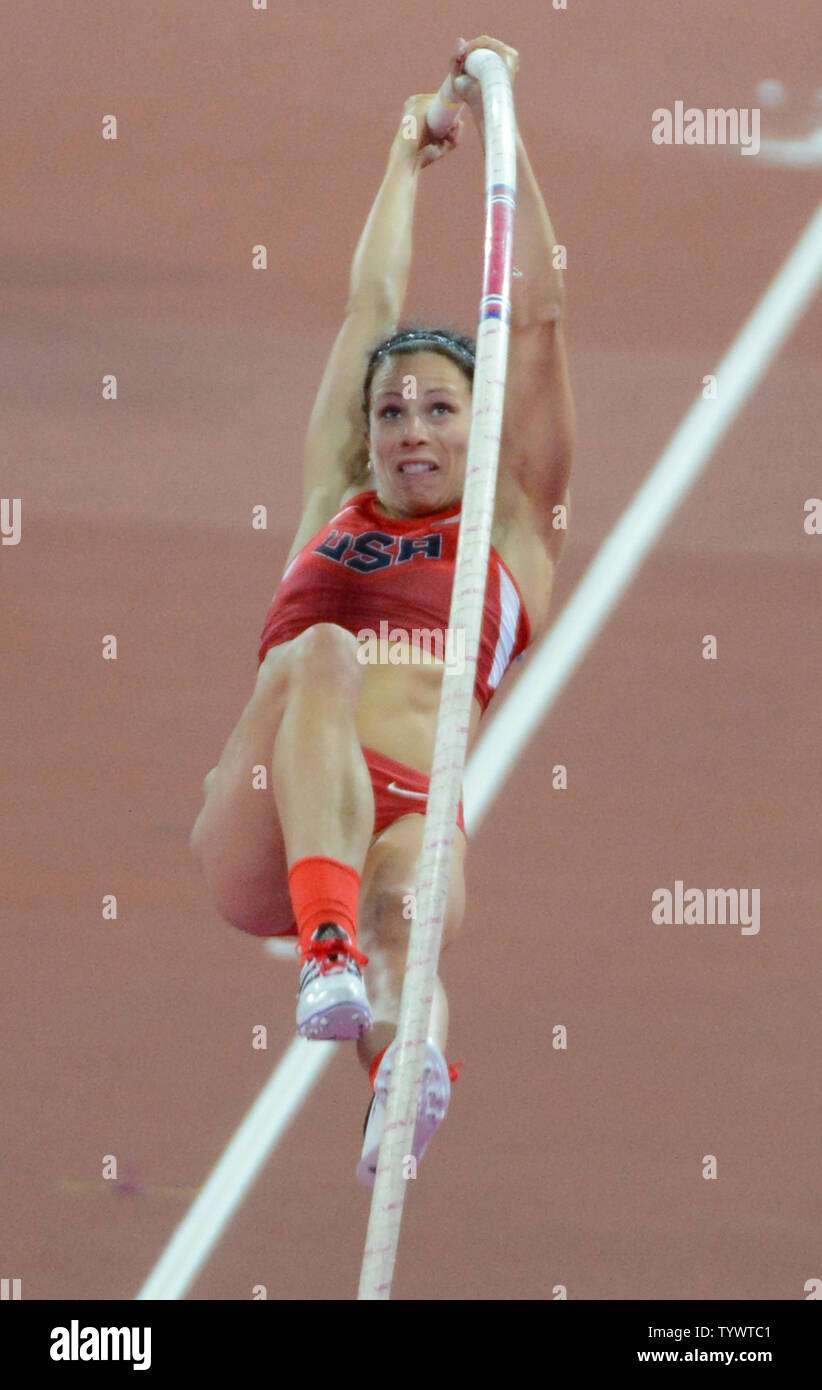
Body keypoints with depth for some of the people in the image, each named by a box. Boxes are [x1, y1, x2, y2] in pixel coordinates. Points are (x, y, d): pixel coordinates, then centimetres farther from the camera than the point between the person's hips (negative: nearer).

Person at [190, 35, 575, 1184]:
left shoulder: (515, 530, 25)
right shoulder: (334, 508, 30)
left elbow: (537, 316, 23)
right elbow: (372, 304, 36)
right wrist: (409, 156, 46)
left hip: (409, 814, -1)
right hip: (258, 835, 1)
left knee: (403, 902, -37)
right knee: (321, 655, -30)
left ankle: (405, 1069, -73)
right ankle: (326, 947, -56)